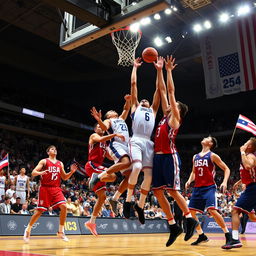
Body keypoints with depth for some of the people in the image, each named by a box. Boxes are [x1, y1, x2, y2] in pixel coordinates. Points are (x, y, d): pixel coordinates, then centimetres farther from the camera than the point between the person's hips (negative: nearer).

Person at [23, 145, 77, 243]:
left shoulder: (60, 163, 15)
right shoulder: (44, 161, 1)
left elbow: (64, 177, 18)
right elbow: (33, 173, -6)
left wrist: (72, 172, 1)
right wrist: (40, 172, -27)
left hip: (56, 189, 4)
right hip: (45, 188, -4)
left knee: (64, 206, -13)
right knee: (40, 210, -2)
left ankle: (61, 232, -2)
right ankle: (28, 230, 20)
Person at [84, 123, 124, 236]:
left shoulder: (105, 143, 26)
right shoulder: (93, 136, 3)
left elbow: (111, 157, 25)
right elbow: (100, 139, -22)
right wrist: (115, 134, -29)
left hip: (98, 166, 9)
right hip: (91, 165, -9)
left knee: (102, 196, 5)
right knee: (112, 176, -34)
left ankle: (91, 222, 11)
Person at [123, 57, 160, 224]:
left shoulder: (153, 110, 30)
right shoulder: (135, 107, 24)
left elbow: (158, 89, 27)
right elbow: (133, 84, 22)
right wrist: (135, 67, 30)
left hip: (149, 143, 4)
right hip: (136, 141, -4)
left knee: (149, 175, -5)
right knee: (137, 167, -27)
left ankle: (140, 205, 11)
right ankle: (128, 200, -11)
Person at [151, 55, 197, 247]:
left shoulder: (175, 118, 1)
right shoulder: (166, 115, 19)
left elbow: (171, 90, -2)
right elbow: (163, 90, 21)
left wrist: (169, 70, 3)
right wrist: (159, 71, 20)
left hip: (170, 156, -8)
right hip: (158, 157, 8)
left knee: (173, 191, -5)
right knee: (158, 192, 5)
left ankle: (190, 219, 12)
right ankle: (173, 226, 12)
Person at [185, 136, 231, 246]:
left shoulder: (212, 156, -1)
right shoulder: (195, 157, 16)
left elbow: (226, 169, 1)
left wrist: (225, 181, -14)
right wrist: (189, 181, 8)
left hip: (209, 187, -6)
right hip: (197, 188, 7)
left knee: (212, 210, -21)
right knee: (190, 211, 3)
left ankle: (228, 234, -5)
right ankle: (201, 236, 17)